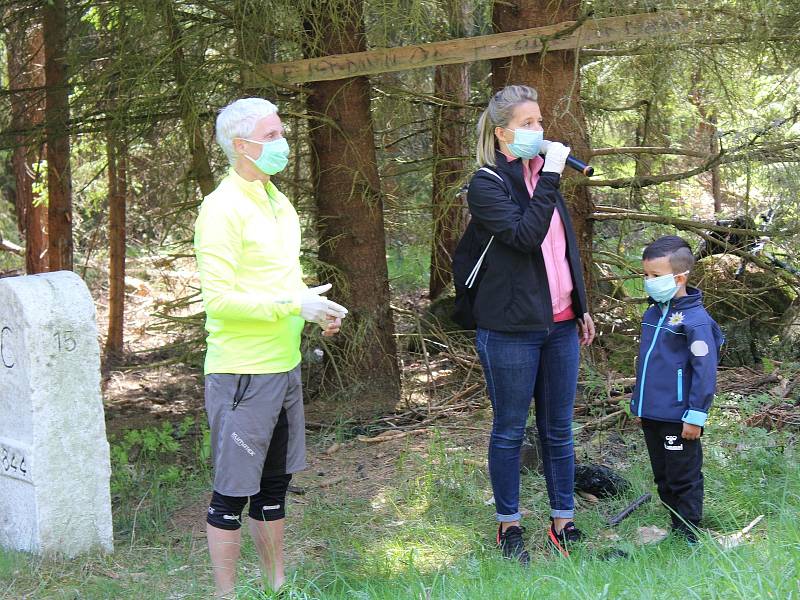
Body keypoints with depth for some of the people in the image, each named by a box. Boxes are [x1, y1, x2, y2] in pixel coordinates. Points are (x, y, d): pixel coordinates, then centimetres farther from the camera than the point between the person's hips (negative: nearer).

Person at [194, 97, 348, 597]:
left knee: (274, 484, 17)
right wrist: (294, 304, -21)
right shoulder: (223, 209, -15)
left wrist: (317, 308, 3)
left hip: (285, 366, 9)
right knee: (232, 494, -1)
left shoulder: (278, 203, 14)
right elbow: (220, 298, -21)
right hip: (243, 372, -9)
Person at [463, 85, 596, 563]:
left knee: (559, 430, 11)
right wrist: (549, 178, -23)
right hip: (512, 330, -6)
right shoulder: (487, 184, -8)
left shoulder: (543, 174, 13)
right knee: (510, 431, 4)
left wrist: (581, 308, 21)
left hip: (559, 326, 6)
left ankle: (564, 522, 20)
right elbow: (524, 236, -24)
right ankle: (509, 524, 16)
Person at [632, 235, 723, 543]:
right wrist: (639, 402, 22)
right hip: (652, 415, 9)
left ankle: (689, 538, 11)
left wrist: (695, 415, -18)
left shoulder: (695, 319, -17)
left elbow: (705, 370, -18)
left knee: (683, 480, 2)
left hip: (678, 419, -9)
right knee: (664, 479, 17)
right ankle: (676, 532, 27)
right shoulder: (653, 314, 9)